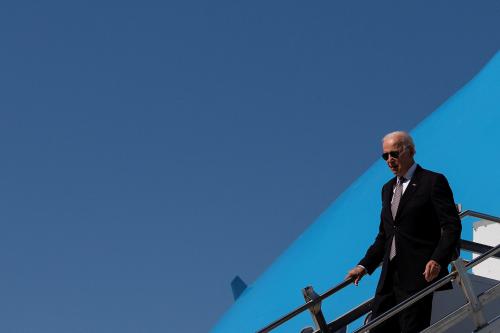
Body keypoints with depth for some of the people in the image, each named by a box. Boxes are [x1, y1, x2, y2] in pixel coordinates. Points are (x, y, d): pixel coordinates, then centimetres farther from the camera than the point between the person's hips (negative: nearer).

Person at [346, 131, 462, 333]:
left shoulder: (433, 182, -3)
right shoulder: (388, 189, 20)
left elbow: (452, 226, -9)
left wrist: (438, 260, -23)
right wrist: (365, 266, 13)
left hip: (419, 276, -7)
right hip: (389, 277, 7)